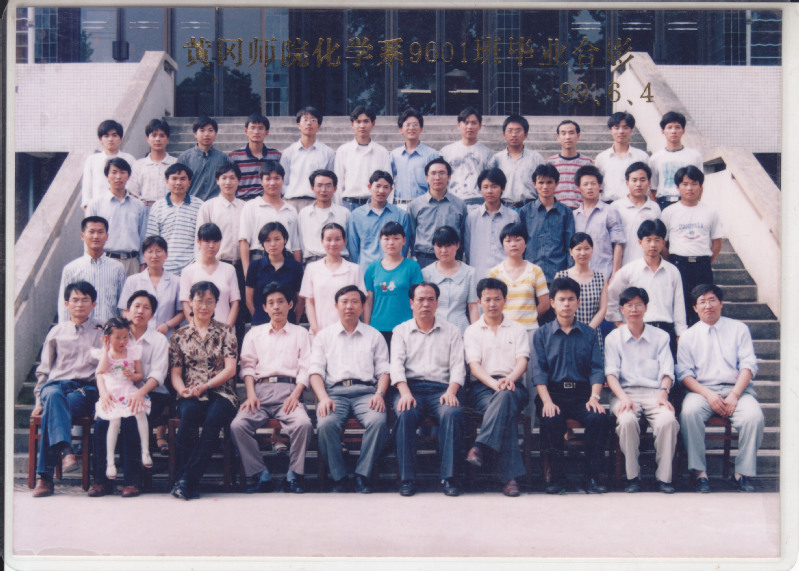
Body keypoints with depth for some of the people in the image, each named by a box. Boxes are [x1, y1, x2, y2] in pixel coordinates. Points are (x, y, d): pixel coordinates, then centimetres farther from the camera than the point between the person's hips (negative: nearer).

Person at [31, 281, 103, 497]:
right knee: (53, 396, -39)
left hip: (86, 388, -1)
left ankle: (45, 475, -39)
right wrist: (39, 400, 8)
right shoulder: (57, 332, 21)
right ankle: (65, 450, -56)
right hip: (56, 384, 1)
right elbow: (43, 370, 21)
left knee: (52, 411, -34)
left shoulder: (101, 332, 16)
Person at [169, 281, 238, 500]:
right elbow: (175, 372, 11)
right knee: (190, 412, -35)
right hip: (190, 397, 1)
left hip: (220, 393, -1)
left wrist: (204, 386, -11)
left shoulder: (225, 332, 13)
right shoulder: (180, 336, 17)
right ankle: (189, 483, -29)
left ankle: (186, 480, -30)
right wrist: (183, 389, -12)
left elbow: (230, 369, 3)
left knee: (213, 418, -35)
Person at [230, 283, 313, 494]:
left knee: (303, 424, -32)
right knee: (238, 425, -27)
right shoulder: (254, 334, 24)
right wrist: (251, 394, -5)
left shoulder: (300, 333, 19)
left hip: (288, 389, -1)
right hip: (260, 388, 2)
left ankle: (293, 475, -17)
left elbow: (306, 368, 8)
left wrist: (296, 394, -9)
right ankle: (261, 476, -18)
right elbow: (247, 366, 13)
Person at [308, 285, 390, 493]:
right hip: (334, 391, 0)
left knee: (378, 421, -33)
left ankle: (362, 475, -20)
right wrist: (323, 398, -9)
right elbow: (315, 370, 10)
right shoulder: (324, 336, 21)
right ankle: (338, 477, -17)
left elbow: (383, 369, 14)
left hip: (365, 391, 0)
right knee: (326, 424, -33)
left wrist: (379, 394, -6)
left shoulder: (374, 336, 23)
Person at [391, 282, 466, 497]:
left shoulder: (450, 330, 19)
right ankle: (407, 479, -26)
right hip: (411, 386, 0)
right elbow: (397, 364, 4)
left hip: (441, 388, 0)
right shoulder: (401, 331, 18)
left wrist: (451, 392, -12)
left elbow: (457, 366, 8)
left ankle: (448, 477, -27)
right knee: (405, 414, -33)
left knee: (452, 413, -33)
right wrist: (405, 393, -14)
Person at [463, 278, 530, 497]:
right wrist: (494, 383, -19)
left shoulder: (517, 330, 20)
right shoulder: (472, 331, 17)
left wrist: (509, 379, -21)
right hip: (482, 388, -1)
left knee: (505, 396, -39)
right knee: (505, 411, -35)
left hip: (513, 386, 1)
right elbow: (474, 365, 2)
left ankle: (481, 447, -48)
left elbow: (522, 360, 3)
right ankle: (510, 476, -43)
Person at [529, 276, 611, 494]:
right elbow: (538, 371, 0)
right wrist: (547, 401, -15)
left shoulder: (588, 334, 15)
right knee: (551, 420, -33)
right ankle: (557, 476, -18)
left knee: (599, 418, -29)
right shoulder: (542, 334, 11)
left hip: (582, 393, 1)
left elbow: (597, 369, 6)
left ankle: (592, 477, -18)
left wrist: (594, 397, -12)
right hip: (553, 393, -1)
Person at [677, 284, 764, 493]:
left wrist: (734, 395, -11)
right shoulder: (688, 336, 15)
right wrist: (708, 395, -12)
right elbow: (684, 373, 5)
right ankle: (700, 473, -26)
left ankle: (743, 473, -17)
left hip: (737, 389, 0)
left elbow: (748, 364, 4)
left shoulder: (739, 329, 15)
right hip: (702, 390, 0)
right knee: (689, 412, -33)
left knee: (754, 416, -31)